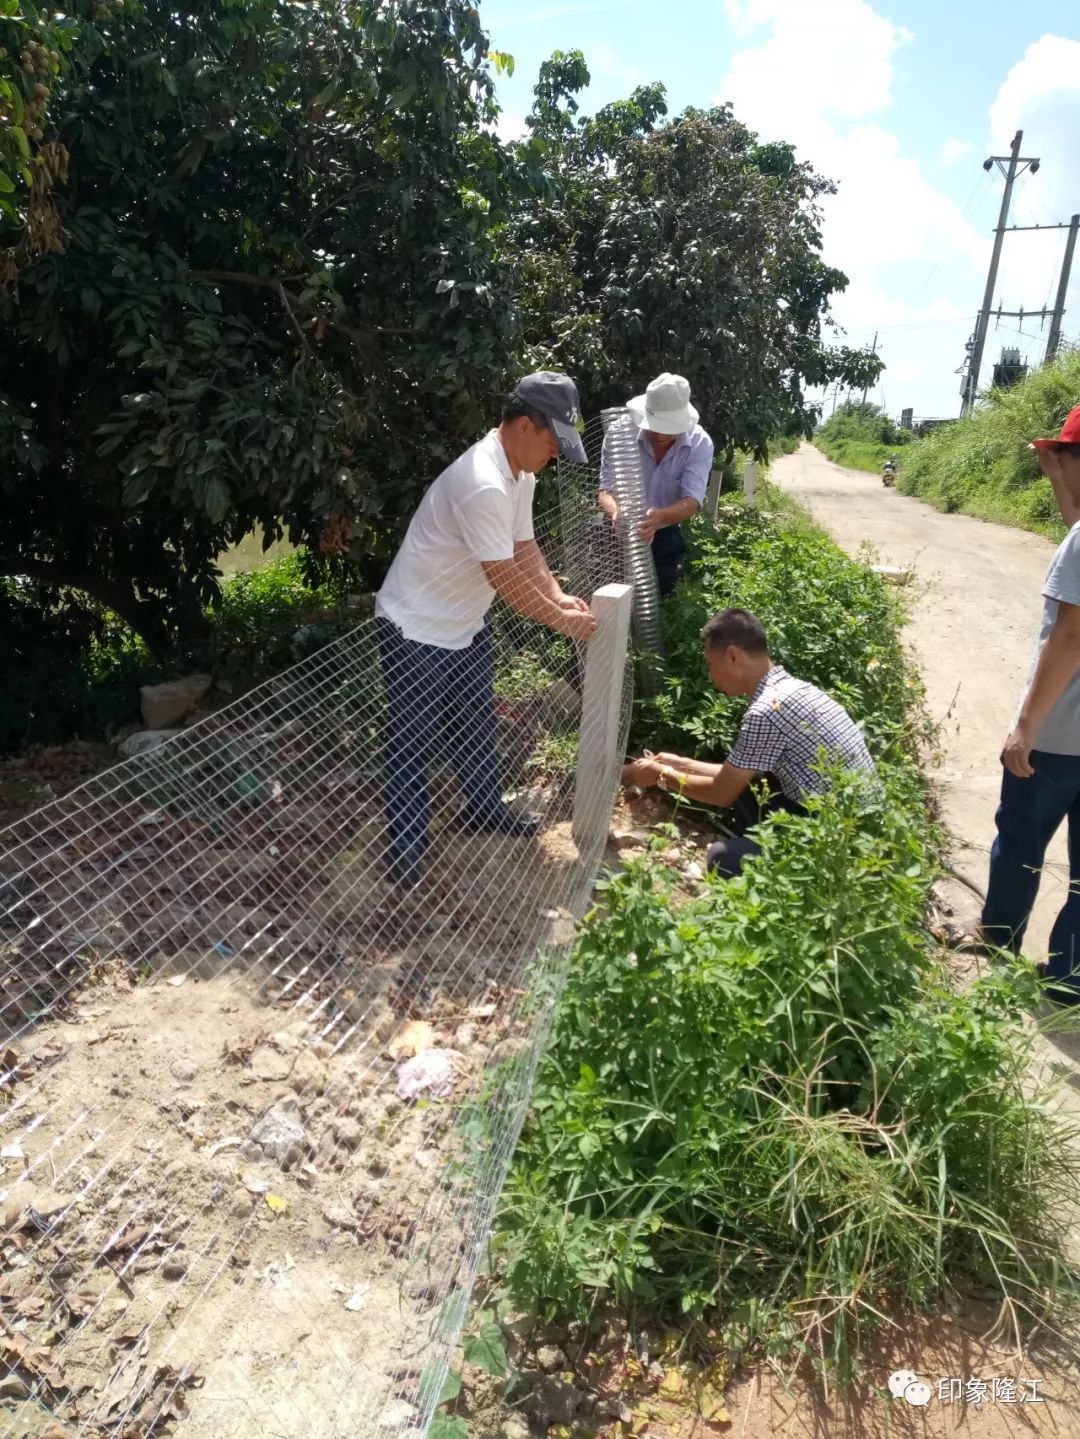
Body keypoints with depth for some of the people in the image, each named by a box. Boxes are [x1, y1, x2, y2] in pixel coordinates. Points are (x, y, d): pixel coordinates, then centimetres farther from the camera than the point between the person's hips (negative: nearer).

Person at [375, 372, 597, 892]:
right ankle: (406, 859, 13)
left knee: (476, 724, 23)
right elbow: (505, 578, -27)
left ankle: (485, 808, 43)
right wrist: (561, 619, -16)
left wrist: (559, 595, -5)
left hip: (466, 624, 10)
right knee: (412, 746, 1)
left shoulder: (521, 474, 2)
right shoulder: (483, 484, -31)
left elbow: (525, 546, 10)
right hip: (415, 632, -10)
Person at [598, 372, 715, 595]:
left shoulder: (699, 443, -21)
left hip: (666, 537, 1)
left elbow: (692, 501, -30)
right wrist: (616, 513, -51)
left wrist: (659, 516, -54)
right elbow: (606, 491, -25)